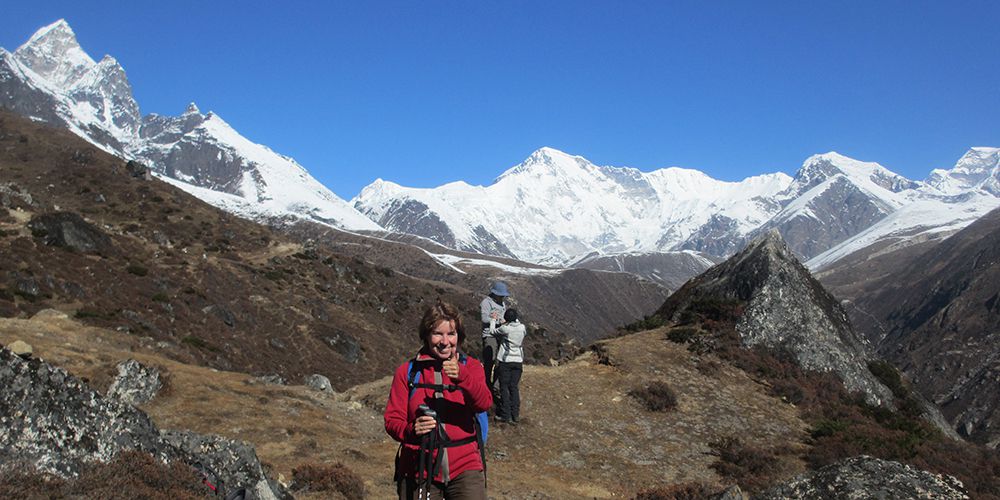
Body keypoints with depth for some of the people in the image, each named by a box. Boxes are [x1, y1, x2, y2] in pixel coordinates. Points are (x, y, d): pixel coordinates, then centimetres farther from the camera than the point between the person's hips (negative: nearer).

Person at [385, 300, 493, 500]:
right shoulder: (407, 371, 4)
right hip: (419, 469, 1)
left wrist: (462, 377, -31)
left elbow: (484, 403, -13)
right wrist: (411, 430, -23)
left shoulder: (470, 367, 5)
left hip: (464, 467, 0)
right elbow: (392, 419, 0)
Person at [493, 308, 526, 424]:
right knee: (514, 387, 10)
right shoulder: (522, 328, -3)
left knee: (504, 387, 2)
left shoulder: (505, 328, -14)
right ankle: (515, 415, 9)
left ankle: (505, 415, 1)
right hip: (518, 361, 4)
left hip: (505, 360, -4)